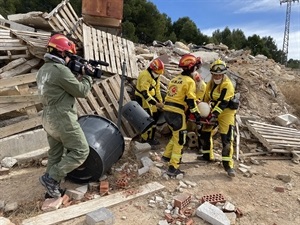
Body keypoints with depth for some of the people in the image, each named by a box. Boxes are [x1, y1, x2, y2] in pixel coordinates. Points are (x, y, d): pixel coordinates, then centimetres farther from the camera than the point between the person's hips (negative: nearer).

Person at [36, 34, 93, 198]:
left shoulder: (43, 70, 13)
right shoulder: (60, 69, -18)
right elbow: (81, 91, -12)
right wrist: (87, 75, 3)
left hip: (48, 118, 10)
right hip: (62, 119, -10)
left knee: (55, 153, 18)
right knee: (81, 151, 0)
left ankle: (51, 186, 28)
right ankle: (51, 178, 4)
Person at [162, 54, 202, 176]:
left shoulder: (174, 79, 16)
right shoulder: (189, 81, -7)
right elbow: (190, 100, -12)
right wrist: (197, 114, -5)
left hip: (167, 110, 8)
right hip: (177, 112, -8)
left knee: (176, 135, 25)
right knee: (179, 140, 0)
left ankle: (166, 155, 33)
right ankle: (173, 168, 2)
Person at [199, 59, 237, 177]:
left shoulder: (227, 85, -19)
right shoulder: (210, 84, 6)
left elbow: (223, 102, -28)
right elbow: (206, 98, 13)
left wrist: (214, 114, -35)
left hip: (226, 113, -7)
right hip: (213, 112, 8)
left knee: (226, 139, -11)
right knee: (205, 133, 12)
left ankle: (228, 165, -4)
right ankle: (208, 155, 31)